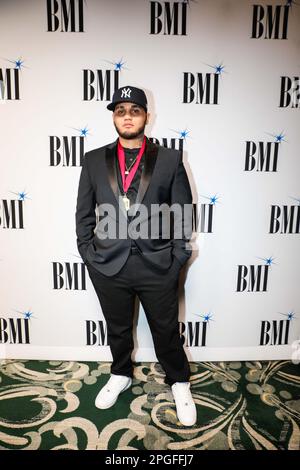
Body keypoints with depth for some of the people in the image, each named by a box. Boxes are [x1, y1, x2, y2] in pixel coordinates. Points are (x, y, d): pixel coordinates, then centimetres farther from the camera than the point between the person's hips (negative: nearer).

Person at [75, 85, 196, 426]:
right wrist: (89, 255, 0)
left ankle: (179, 383, 42)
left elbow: (183, 213, 0)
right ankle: (121, 375, 49)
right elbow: (83, 214, 7)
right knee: (117, 330, 21)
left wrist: (177, 259, -4)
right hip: (108, 266, 2)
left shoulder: (170, 159, 0)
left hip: (157, 266, -1)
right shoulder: (93, 160, 4)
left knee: (166, 331, 14)